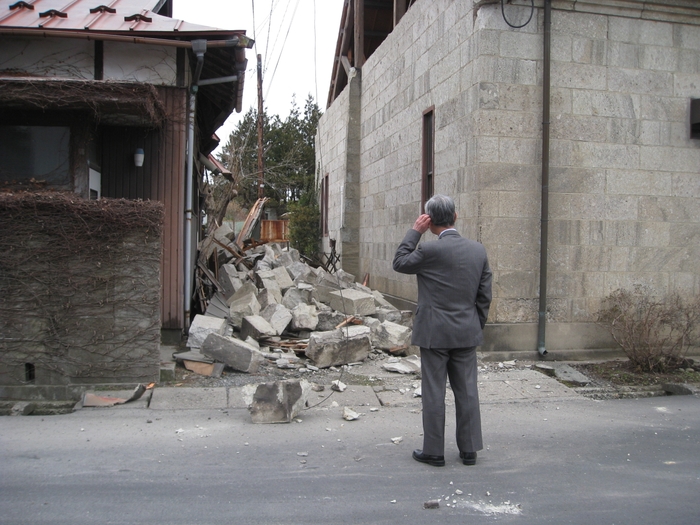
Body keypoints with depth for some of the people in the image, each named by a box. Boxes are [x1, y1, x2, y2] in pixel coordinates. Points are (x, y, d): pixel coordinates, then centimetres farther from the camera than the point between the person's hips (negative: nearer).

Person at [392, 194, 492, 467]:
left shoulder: (429, 250, -16)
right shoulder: (478, 250, 1)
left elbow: (399, 263, 1)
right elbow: (485, 295, 6)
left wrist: (415, 231, -1)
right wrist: (477, 327, 16)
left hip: (435, 334, -5)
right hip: (467, 333, 5)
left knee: (434, 393, 5)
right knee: (467, 391, 12)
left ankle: (434, 451, 15)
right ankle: (469, 449, 22)